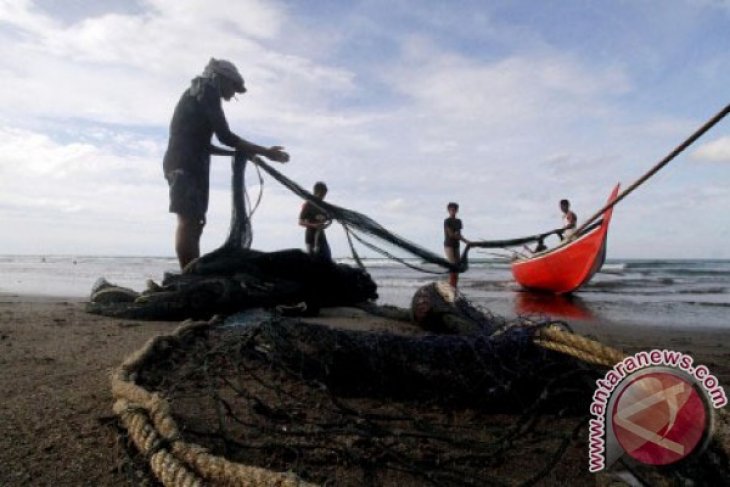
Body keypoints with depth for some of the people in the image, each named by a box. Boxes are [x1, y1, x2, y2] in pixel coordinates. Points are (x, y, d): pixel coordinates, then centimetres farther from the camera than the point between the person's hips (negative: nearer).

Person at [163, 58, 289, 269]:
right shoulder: (207, 92, -2)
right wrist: (266, 152, -9)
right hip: (186, 164, -10)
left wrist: (238, 153, 26)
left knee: (194, 221, 6)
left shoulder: (198, 95, 27)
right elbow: (225, 136, -12)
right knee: (188, 219, -16)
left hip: (184, 164, 10)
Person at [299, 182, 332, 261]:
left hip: (321, 235, 6)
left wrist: (326, 224, -10)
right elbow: (301, 222, -10)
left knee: (327, 258, 4)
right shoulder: (308, 204, -7)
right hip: (311, 235, -6)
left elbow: (329, 219, 15)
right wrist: (313, 225, -26)